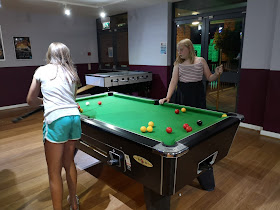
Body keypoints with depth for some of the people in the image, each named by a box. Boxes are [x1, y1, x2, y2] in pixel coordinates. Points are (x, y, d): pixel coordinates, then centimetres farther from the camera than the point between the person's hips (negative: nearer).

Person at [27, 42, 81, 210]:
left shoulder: (42, 71, 6)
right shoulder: (72, 73, 14)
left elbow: (31, 100, 13)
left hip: (56, 120, -5)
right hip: (74, 117, 5)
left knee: (54, 171, 6)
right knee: (69, 162, 21)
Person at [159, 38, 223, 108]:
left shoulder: (201, 61, 2)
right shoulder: (178, 63, 3)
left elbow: (209, 78, 7)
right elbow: (173, 82, -5)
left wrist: (216, 74, -15)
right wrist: (168, 97, -15)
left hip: (197, 95, 0)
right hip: (182, 94, 1)